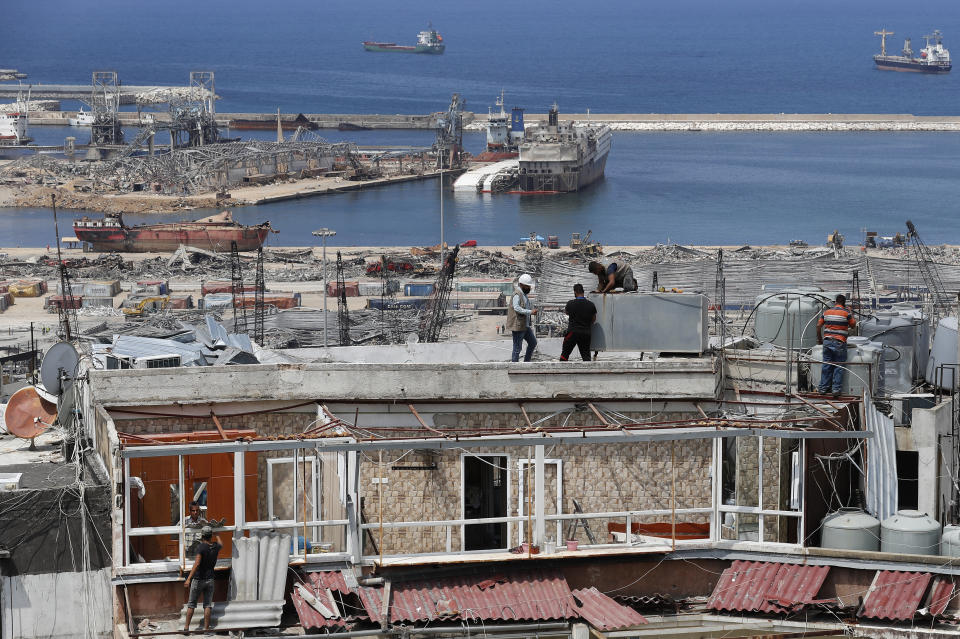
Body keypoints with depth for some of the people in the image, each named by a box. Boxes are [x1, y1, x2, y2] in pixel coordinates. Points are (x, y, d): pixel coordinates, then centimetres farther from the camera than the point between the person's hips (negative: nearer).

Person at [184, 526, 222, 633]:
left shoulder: (201, 547, -17)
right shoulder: (215, 547, 1)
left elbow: (196, 564, -26)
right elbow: (221, 545, 28)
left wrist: (189, 579, -29)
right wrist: (217, 536, 48)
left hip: (198, 579, -4)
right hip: (210, 580, 4)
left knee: (191, 604, 6)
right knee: (208, 605, 6)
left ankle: (187, 627, 9)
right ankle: (206, 628, 3)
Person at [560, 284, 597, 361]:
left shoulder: (570, 303, -9)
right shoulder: (591, 305, -3)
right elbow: (594, 319, 10)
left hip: (572, 332, -2)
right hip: (586, 333, 2)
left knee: (564, 354, 10)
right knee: (586, 356, 5)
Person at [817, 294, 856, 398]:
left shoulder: (827, 312, 9)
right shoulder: (846, 313, -5)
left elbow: (819, 326, 9)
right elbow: (853, 325, 4)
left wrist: (819, 339, 20)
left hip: (827, 341, 4)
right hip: (839, 343, -4)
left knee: (826, 366, 9)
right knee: (838, 366, 2)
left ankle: (823, 388, 12)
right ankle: (836, 389, 0)